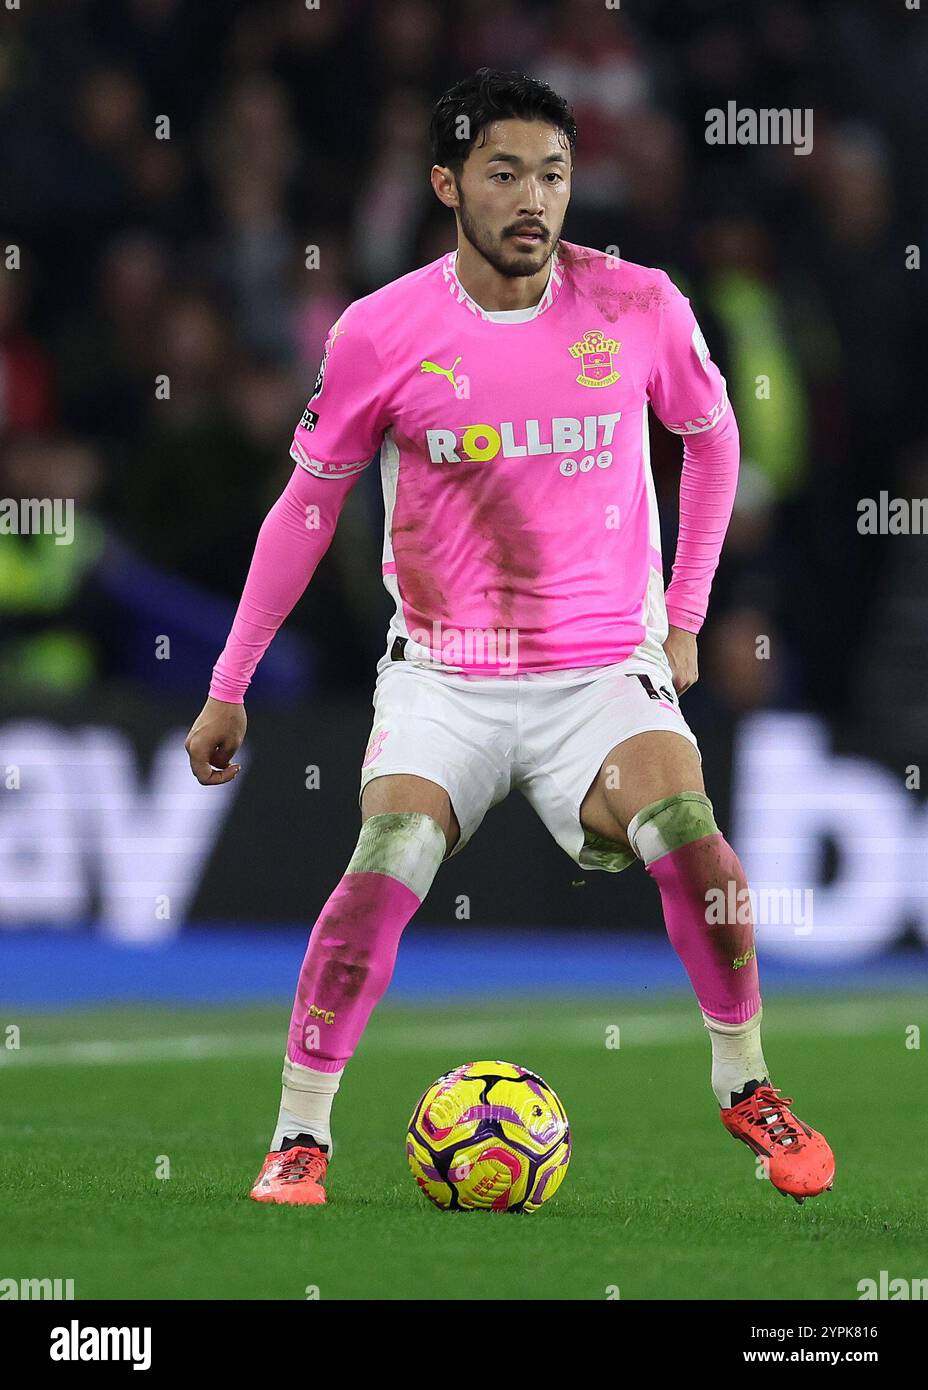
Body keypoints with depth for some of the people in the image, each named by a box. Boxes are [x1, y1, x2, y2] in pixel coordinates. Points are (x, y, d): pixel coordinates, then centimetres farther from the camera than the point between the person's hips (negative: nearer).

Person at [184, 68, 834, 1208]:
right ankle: (299, 1135, -11)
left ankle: (744, 1083, 1)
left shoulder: (638, 306, -5)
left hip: (605, 667, 1)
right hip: (442, 674, 0)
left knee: (689, 836, -23)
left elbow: (710, 433, 14)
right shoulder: (382, 333, -7)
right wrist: (229, 687, 7)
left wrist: (684, 616, 12)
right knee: (388, 864, -24)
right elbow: (308, 503, 5)